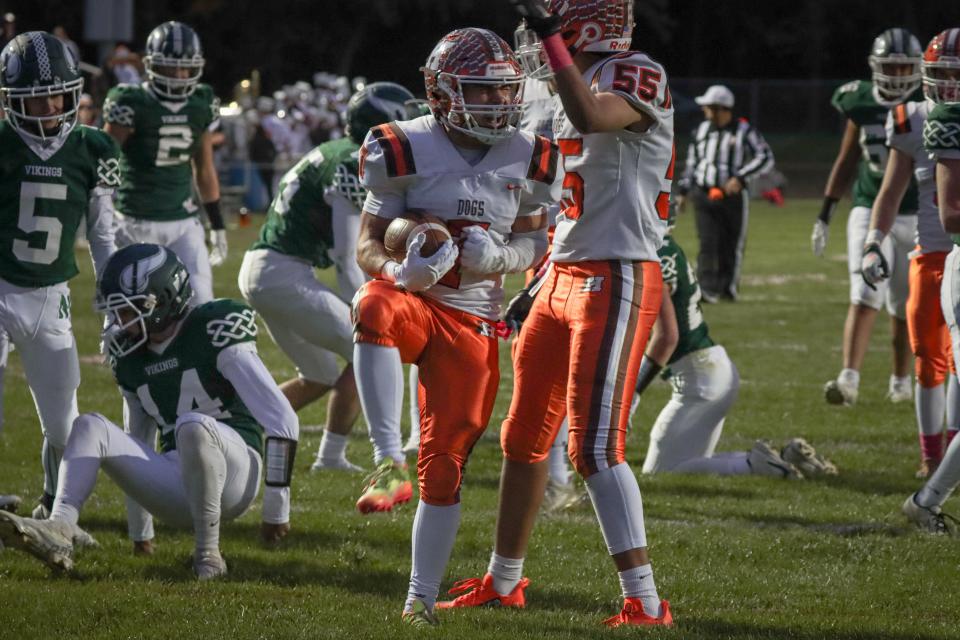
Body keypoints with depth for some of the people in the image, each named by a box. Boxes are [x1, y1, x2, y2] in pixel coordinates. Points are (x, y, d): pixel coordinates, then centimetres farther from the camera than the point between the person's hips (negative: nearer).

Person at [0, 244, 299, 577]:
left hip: (233, 472, -6)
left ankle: (208, 551, -26)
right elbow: (136, 443, 27)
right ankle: (60, 529, -33)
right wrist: (139, 533, 29)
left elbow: (283, 421, -10)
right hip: (177, 484, 6)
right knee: (90, 427, -10)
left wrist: (276, 509, -8)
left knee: (193, 425, -36)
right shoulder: (132, 357, 14)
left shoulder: (213, 334, -8)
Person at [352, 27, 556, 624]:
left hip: (471, 319, 3)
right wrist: (400, 271, -27)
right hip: (409, 299, -3)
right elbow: (369, 244, -3)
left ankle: (422, 594, 12)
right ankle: (388, 457, -44)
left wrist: (501, 255, -11)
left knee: (446, 462, 0)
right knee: (376, 308, -41)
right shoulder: (407, 151, -8)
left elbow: (535, 241, 14)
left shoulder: (526, 160, 2)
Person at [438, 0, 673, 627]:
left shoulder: (639, 77, -12)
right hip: (564, 279, 10)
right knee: (525, 435, 17)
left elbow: (591, 117, -35)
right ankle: (504, 581, 31)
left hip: (616, 282, -10)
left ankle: (646, 603, -12)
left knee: (596, 448, -14)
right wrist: (540, 286, 23)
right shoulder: (579, 85, 16)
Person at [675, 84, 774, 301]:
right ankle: (707, 289, -15)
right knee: (707, 243, -10)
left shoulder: (744, 131, -5)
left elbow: (766, 158, -10)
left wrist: (740, 178, -20)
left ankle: (728, 288, 19)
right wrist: (683, 191, 16)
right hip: (704, 194, 2)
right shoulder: (701, 131, 10)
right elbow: (692, 163, 21)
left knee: (732, 245, 5)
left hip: (733, 196, -2)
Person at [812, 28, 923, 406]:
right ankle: (849, 379, -19)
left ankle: (901, 382, 24)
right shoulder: (861, 105, 1)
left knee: (904, 307, 8)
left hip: (915, 218, 0)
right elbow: (846, 162, 12)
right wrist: (825, 215, 12)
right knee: (865, 297, -13)